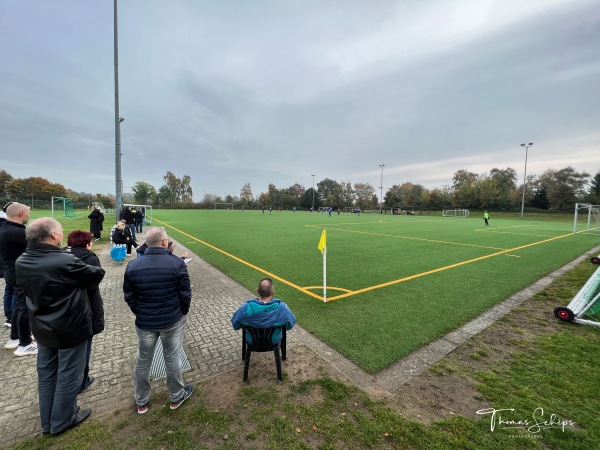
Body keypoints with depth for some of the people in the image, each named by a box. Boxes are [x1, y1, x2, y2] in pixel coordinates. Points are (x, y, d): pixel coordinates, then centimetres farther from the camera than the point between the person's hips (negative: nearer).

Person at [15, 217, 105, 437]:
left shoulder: (21, 262, -5)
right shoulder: (66, 261, -28)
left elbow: (24, 287, 11)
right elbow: (96, 275, -14)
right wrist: (97, 269, 7)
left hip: (41, 328, 7)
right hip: (71, 328, -7)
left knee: (46, 373, 22)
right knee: (68, 375, 13)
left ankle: (47, 421, 39)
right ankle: (61, 421, 31)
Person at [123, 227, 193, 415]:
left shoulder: (132, 266, -9)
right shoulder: (177, 263, -18)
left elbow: (129, 297, 0)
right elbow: (185, 294, -12)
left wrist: (140, 314, 15)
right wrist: (182, 313, 6)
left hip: (144, 322, 3)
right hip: (172, 321, -2)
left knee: (143, 362, 21)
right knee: (172, 359, 16)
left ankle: (141, 402, 41)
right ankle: (176, 397, 36)